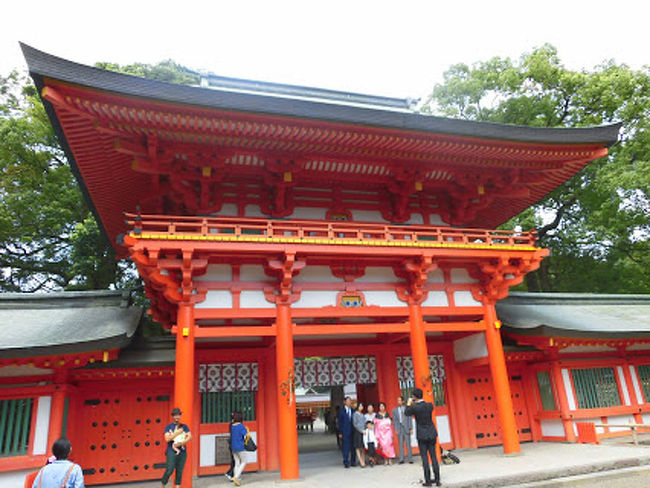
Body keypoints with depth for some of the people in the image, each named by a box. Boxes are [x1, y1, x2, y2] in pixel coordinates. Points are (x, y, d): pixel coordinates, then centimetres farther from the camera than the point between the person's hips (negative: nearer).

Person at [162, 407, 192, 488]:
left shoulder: (184, 426, 11)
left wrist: (181, 443, -14)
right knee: (169, 470, -7)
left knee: (180, 471, 3)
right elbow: (167, 439, -9)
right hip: (172, 451, -3)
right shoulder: (169, 427, 4)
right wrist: (177, 433, -12)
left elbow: (190, 437, 0)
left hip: (182, 451, 3)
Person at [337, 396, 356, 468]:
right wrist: (340, 433, -3)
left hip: (352, 432, 3)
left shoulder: (353, 411, 9)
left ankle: (352, 462, 17)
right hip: (345, 432, -3)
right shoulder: (342, 411, 2)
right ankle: (346, 462, 5)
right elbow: (340, 422, 2)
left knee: (353, 447, 6)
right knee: (346, 448, -3)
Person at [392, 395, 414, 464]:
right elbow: (394, 420, 7)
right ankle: (401, 459, 2)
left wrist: (411, 428, -3)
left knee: (408, 444, 1)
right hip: (399, 428, 1)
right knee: (400, 444, -1)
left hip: (406, 428, -1)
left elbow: (410, 419, 2)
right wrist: (396, 429, -1)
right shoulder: (395, 410, 7)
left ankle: (410, 459, 6)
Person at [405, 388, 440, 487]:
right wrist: (416, 404, 20)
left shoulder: (414, 408, -16)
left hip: (422, 435, -4)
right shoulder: (430, 405, -5)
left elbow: (406, 412, 4)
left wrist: (409, 403, 18)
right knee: (433, 456, 9)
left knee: (424, 457, 3)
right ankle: (437, 480, 10)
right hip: (432, 434, 4)